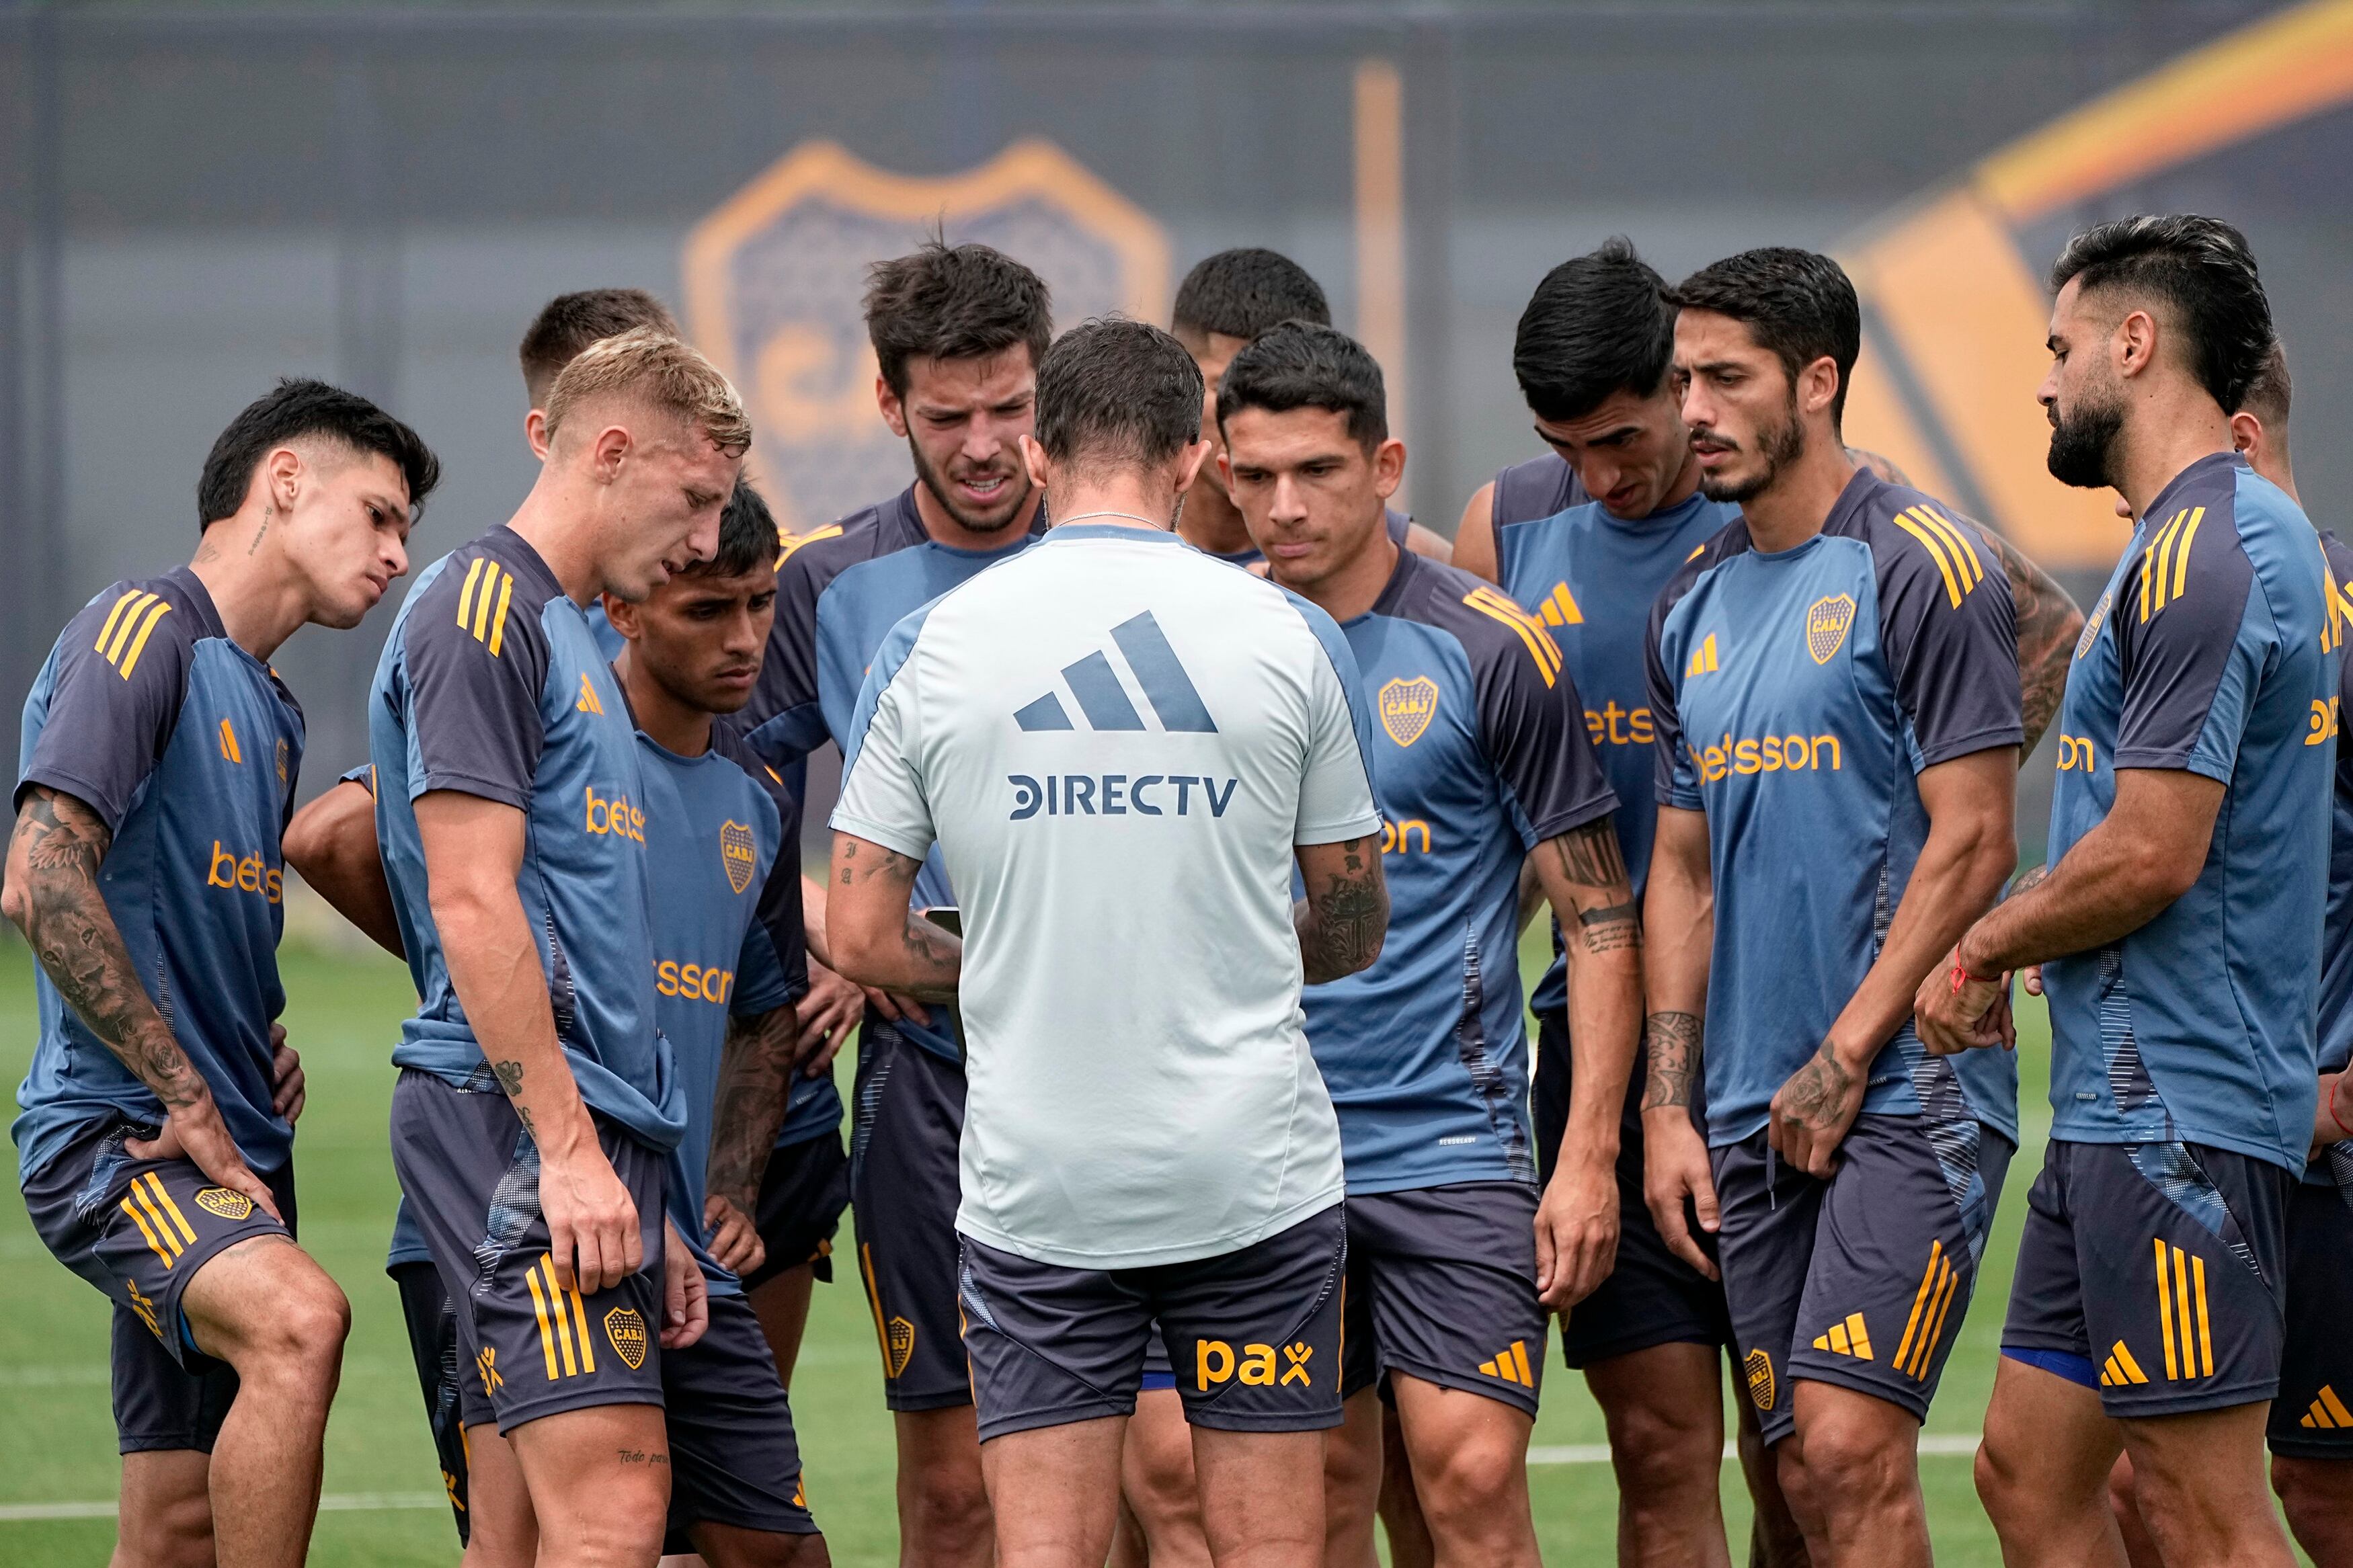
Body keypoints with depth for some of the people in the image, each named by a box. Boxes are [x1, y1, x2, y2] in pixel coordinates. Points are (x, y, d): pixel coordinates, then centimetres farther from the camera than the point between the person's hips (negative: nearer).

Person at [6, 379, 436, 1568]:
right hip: (113, 1138, -9)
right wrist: (187, 1095, -16)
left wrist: (267, 1050, 11)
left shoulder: (268, 707, 22)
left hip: (227, 1154, 9)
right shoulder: (142, 631, -7)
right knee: (298, 1320, -33)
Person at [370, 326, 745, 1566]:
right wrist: (568, 1148, -19)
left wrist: (648, 1215, 21)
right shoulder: (480, 613, -7)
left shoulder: (565, 634, 23)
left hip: (591, 1134, 10)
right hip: (517, 1119, -10)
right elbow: (473, 902, -16)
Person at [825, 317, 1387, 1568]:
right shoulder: (1291, 637, 0)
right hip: (1253, 1170, 0)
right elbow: (1354, 930, 8)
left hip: (1032, 1179, 0)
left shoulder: (926, 646, 0)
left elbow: (860, 938, 1)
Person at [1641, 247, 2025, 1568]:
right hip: (1756, 1112, 7)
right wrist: (1667, 1108, 9)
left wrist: (1844, 1059, -13)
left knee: (1848, 1439, -16)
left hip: (1913, 1082, -7)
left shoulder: (1918, 567, -7)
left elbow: (1972, 840, -11)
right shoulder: (1695, 607, 16)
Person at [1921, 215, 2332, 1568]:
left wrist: (1984, 949, -4)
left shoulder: (2200, 557, -15)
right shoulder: (2260, 536, 18)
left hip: (2175, 1112, -10)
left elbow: (2152, 855, -20)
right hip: (2126, 1104, 10)